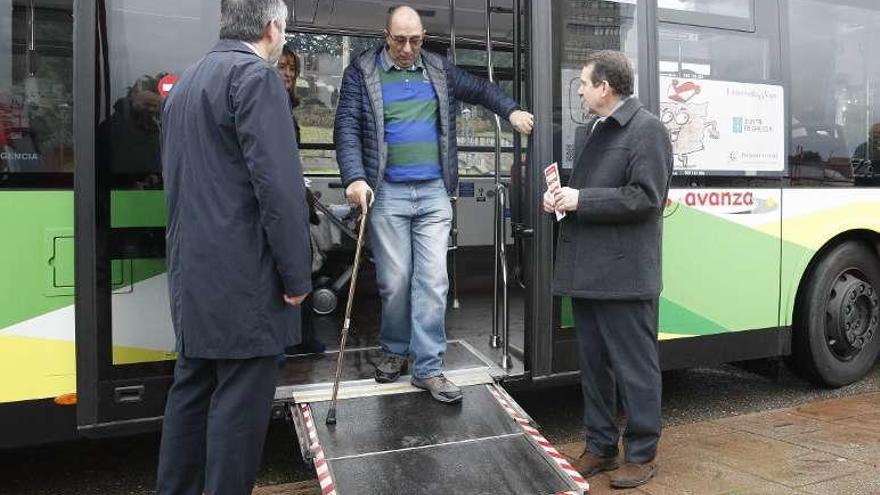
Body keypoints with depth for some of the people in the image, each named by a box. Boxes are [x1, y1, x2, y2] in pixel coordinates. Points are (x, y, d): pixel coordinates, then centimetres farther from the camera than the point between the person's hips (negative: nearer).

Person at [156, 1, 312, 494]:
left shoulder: (187, 81, 18)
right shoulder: (256, 75, -10)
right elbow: (278, 185, -19)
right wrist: (297, 274, -13)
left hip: (192, 271, 9)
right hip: (243, 275, -9)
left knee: (192, 387, 17)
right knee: (241, 398, -1)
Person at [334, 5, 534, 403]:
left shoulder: (439, 70, 13)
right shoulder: (361, 72, 2)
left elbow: (479, 89, 24)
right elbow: (347, 128, -6)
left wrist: (511, 110, 6)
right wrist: (355, 178, -20)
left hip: (434, 193, 3)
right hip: (387, 193, -2)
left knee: (433, 280, -3)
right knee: (394, 281, 2)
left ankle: (428, 368, 4)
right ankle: (395, 351, 25)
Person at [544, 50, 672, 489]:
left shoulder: (646, 129, -7)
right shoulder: (597, 129, 19)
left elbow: (644, 197, -16)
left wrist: (580, 200, -16)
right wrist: (563, 197, 7)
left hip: (623, 274, -8)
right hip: (587, 270, 9)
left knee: (634, 368, 3)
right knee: (593, 365, 14)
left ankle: (641, 454, 16)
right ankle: (600, 446, 26)